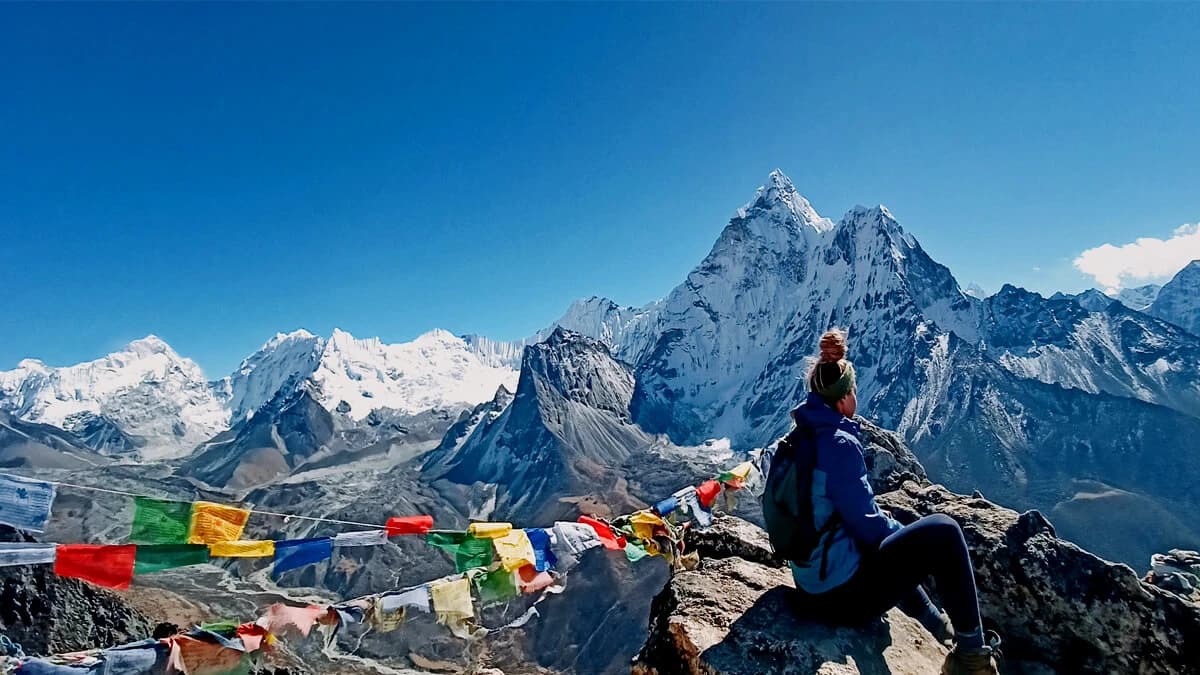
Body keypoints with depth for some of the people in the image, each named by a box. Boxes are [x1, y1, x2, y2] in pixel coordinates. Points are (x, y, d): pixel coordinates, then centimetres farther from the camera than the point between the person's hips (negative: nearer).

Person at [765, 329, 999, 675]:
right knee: (942, 532, -2)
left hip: (812, 586, 9)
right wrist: (901, 531, 1)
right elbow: (866, 525, -16)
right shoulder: (839, 443, -21)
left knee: (896, 545, 33)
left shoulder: (800, 436, 2)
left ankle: (939, 627, 49)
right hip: (845, 592, -9)